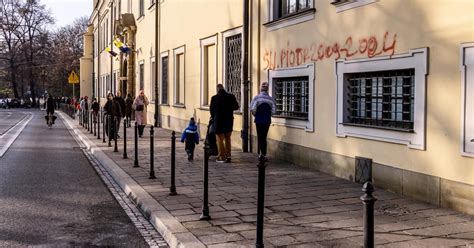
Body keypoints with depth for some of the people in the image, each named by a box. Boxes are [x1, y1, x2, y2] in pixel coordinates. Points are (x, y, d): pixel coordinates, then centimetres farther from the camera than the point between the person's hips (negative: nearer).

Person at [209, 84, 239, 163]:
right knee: (227, 138, 16)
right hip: (229, 121, 3)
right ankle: (228, 155, 17)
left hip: (219, 121, -3)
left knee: (220, 139, 5)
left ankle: (222, 157, 3)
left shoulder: (214, 98, -9)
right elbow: (236, 107, 3)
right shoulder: (231, 96, -3)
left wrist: (213, 118, 18)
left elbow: (212, 110, 0)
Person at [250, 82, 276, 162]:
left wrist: (255, 115, 6)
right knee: (264, 137, 10)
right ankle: (264, 155, 10)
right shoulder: (271, 99, -3)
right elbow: (274, 111, -5)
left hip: (258, 120, -2)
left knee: (260, 137, 7)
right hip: (267, 120, 2)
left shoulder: (257, 98, -9)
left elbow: (252, 109, -14)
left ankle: (261, 153, 0)